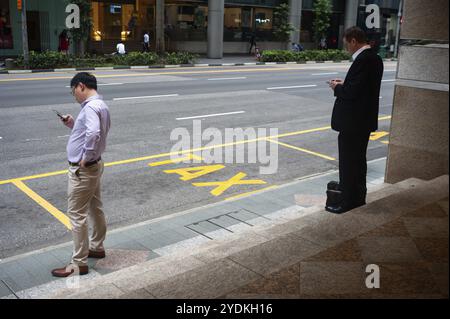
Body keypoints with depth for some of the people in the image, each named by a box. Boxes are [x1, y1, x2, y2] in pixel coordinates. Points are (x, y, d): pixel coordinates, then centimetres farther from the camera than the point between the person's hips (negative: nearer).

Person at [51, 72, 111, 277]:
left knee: (76, 214, -3)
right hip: (93, 166, 10)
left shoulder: (91, 107, -21)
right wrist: (73, 125, 8)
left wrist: (86, 157, -27)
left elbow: (94, 133, -38)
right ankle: (96, 247, 37)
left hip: (82, 169, -10)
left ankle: (79, 264, 5)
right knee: (95, 208, 21)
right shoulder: (100, 105, 11)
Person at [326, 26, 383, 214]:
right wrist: (343, 84, 8)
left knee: (348, 162, -1)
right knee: (358, 160, 19)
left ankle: (347, 201, 8)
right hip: (365, 120, 10)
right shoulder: (374, 58, 11)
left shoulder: (363, 60, -20)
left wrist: (337, 88, -7)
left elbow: (352, 92, -25)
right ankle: (358, 197, 30)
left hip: (352, 121, -10)